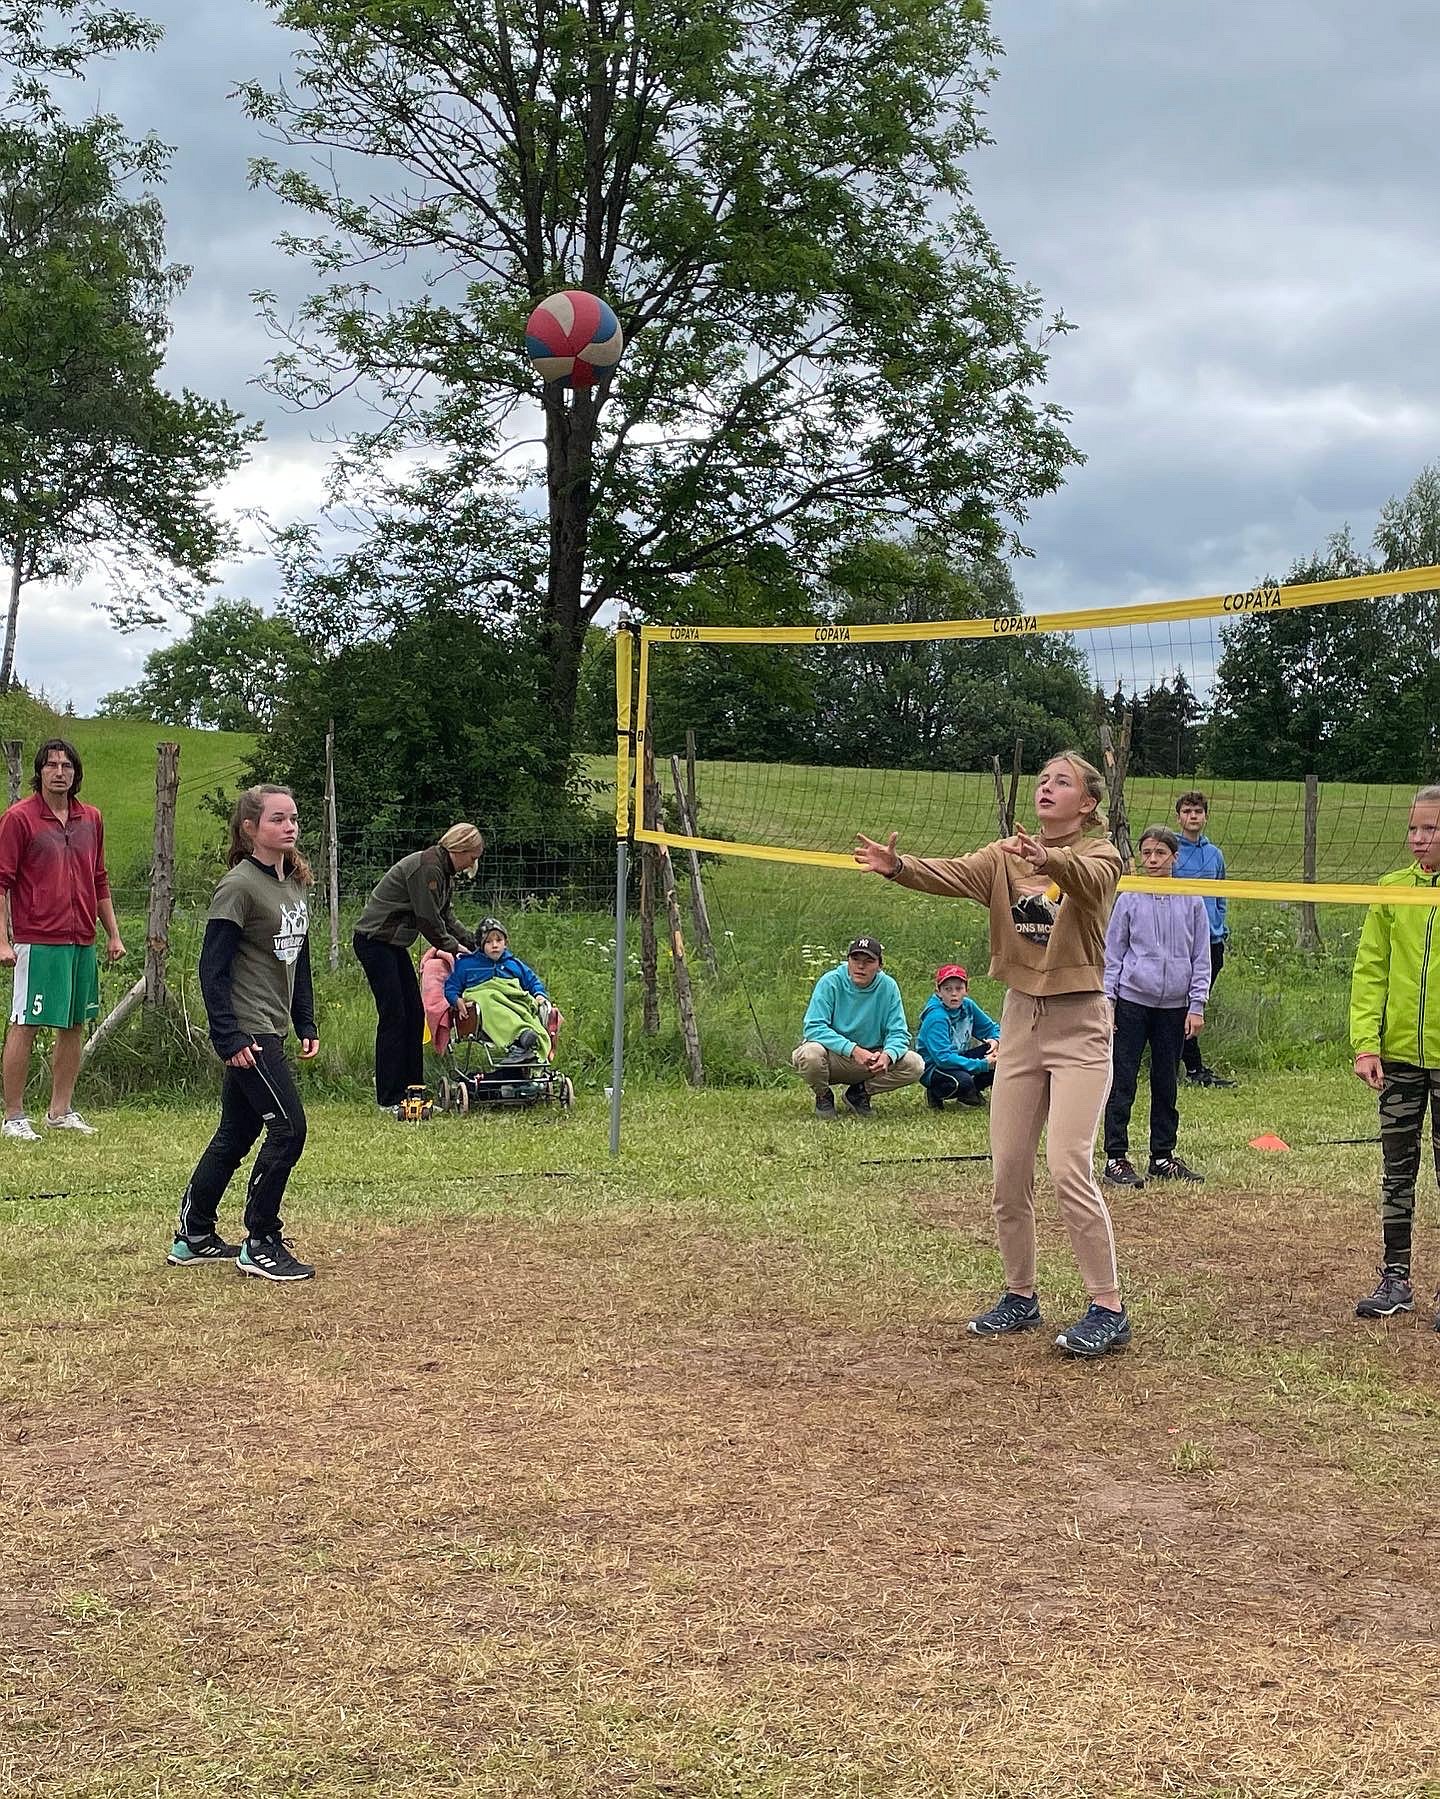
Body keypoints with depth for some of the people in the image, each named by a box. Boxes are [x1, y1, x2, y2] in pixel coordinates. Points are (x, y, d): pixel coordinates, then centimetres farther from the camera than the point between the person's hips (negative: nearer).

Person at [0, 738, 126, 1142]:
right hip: (37, 942, -6)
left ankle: (61, 1111, 20)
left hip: (82, 942, 6)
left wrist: (113, 933, 17)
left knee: (74, 1026, 10)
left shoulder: (91, 819, 12)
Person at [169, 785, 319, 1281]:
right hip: (247, 1033, -9)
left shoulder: (295, 884, 12)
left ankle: (193, 1238, 24)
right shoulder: (239, 886, -13)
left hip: (272, 1030, 9)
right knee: (288, 1128, -11)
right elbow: (212, 967, -15)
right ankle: (260, 1244, -1)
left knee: (235, 1135, 14)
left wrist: (306, 1025, 16)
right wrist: (228, 1037, -19)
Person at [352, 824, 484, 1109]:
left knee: (414, 1014, 8)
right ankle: (389, 1099, -5)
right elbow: (428, 919, -20)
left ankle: (413, 1089, 13)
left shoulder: (444, 872, 11)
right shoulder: (427, 868, -21)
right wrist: (452, 946, -5)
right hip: (374, 941, -10)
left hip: (393, 944, 10)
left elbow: (446, 917, 20)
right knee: (393, 1016, -10)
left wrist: (473, 945, 10)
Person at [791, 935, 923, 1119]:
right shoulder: (830, 982, -14)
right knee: (810, 1054, -37)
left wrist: (887, 1055, -31)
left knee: (915, 1065, -18)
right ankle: (823, 1096, 0)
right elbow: (813, 1027, -23)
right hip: (833, 1053, -3)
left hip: (871, 1057, 3)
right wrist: (853, 1050, -35)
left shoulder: (888, 987, -5)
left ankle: (859, 1092, 6)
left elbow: (898, 1033, -6)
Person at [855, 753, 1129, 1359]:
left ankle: (1109, 1310, -7)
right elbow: (954, 875, -13)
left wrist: (1048, 860, -54)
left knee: (1068, 1169, -15)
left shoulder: (1100, 854, -6)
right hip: (1020, 1019, 5)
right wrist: (898, 867, -34)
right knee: (1008, 1170, 7)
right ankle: (1020, 1297, 22)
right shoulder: (1006, 856, 6)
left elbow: (1088, 878, -31)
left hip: (1079, 1025, -5)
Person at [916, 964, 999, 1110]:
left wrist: (995, 1040, -14)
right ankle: (935, 1094, -5)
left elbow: (991, 1028, 12)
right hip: (933, 1068, -7)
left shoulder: (967, 1006, -3)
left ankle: (971, 1091, 6)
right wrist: (983, 1065, -31)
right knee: (962, 1081, -36)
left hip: (957, 1059, 7)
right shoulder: (936, 1017, -25)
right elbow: (943, 1058, -32)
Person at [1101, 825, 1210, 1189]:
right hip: (1132, 1002, -2)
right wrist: (1107, 998, -3)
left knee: (1166, 1084, 10)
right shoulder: (1129, 900, 1)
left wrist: (1197, 1006, 1)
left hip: (1174, 1006, 2)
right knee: (1122, 1082, -3)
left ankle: (1163, 1156, 19)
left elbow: (1201, 958, 6)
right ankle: (1116, 1157, 0)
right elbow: (1112, 954, 4)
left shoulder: (1191, 901, 4)